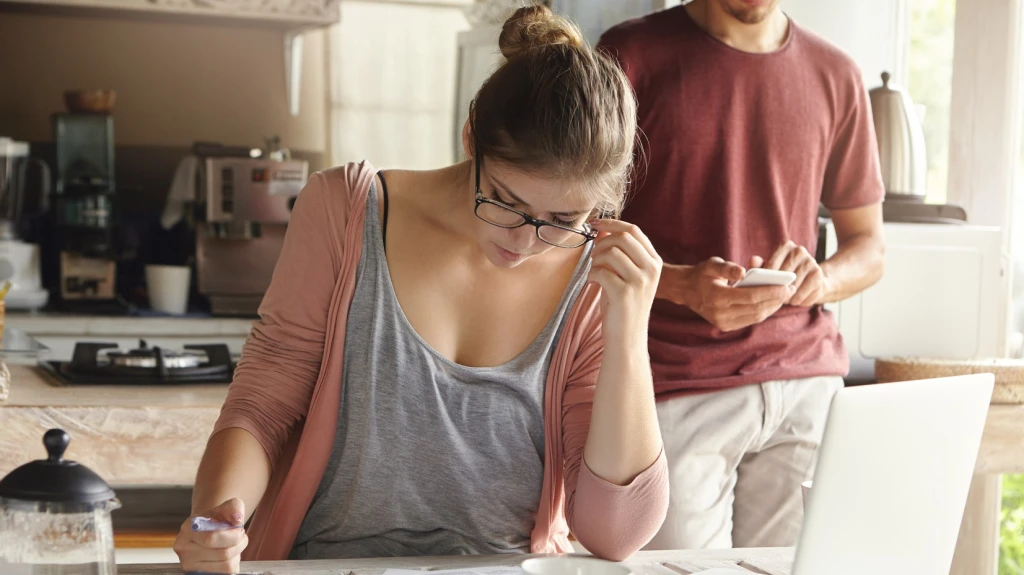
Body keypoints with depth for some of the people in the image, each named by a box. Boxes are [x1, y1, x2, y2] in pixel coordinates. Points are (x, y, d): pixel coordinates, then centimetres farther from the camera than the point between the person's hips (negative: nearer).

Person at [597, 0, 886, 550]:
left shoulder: (836, 76, 11)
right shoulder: (634, 55, 1)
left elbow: (868, 247, 17)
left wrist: (819, 280, -7)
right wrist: (682, 284, -20)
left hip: (805, 381, 3)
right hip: (675, 388, -3)